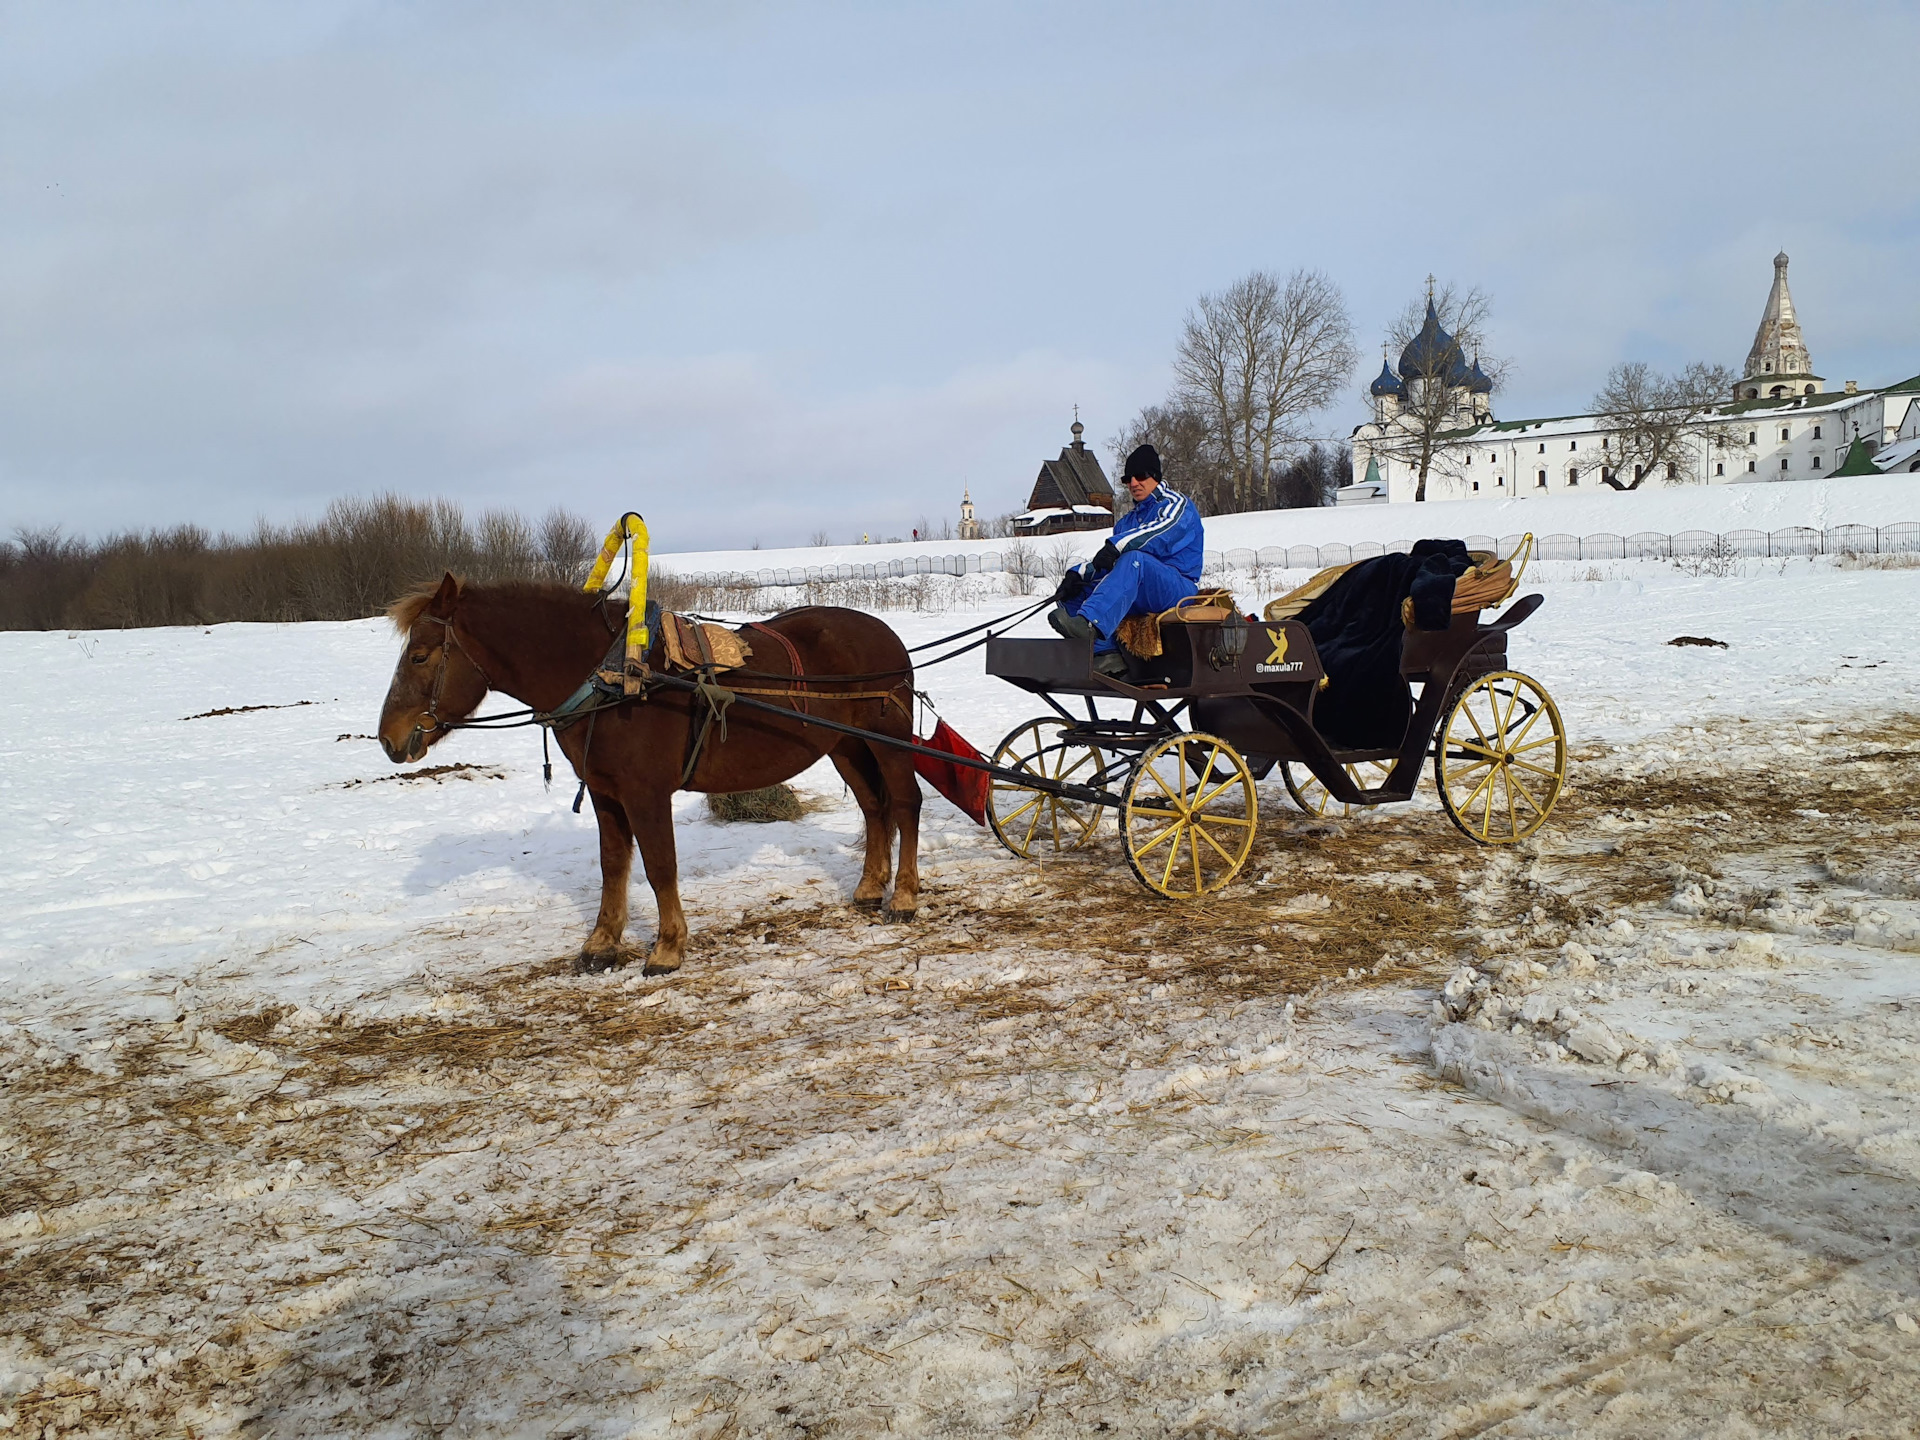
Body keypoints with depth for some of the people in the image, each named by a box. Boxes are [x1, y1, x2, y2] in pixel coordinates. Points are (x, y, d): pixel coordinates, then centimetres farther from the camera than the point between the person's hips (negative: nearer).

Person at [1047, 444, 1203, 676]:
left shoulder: (1177, 505, 6)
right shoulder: (1127, 522, 26)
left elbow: (1163, 531, -19)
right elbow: (1104, 563, 13)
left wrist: (1117, 545, -35)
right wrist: (1077, 575, -8)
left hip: (1180, 592, -7)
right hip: (1139, 598, 7)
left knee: (1133, 559, -35)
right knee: (1076, 589, -7)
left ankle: (1089, 624, -59)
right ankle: (1105, 653, -29)